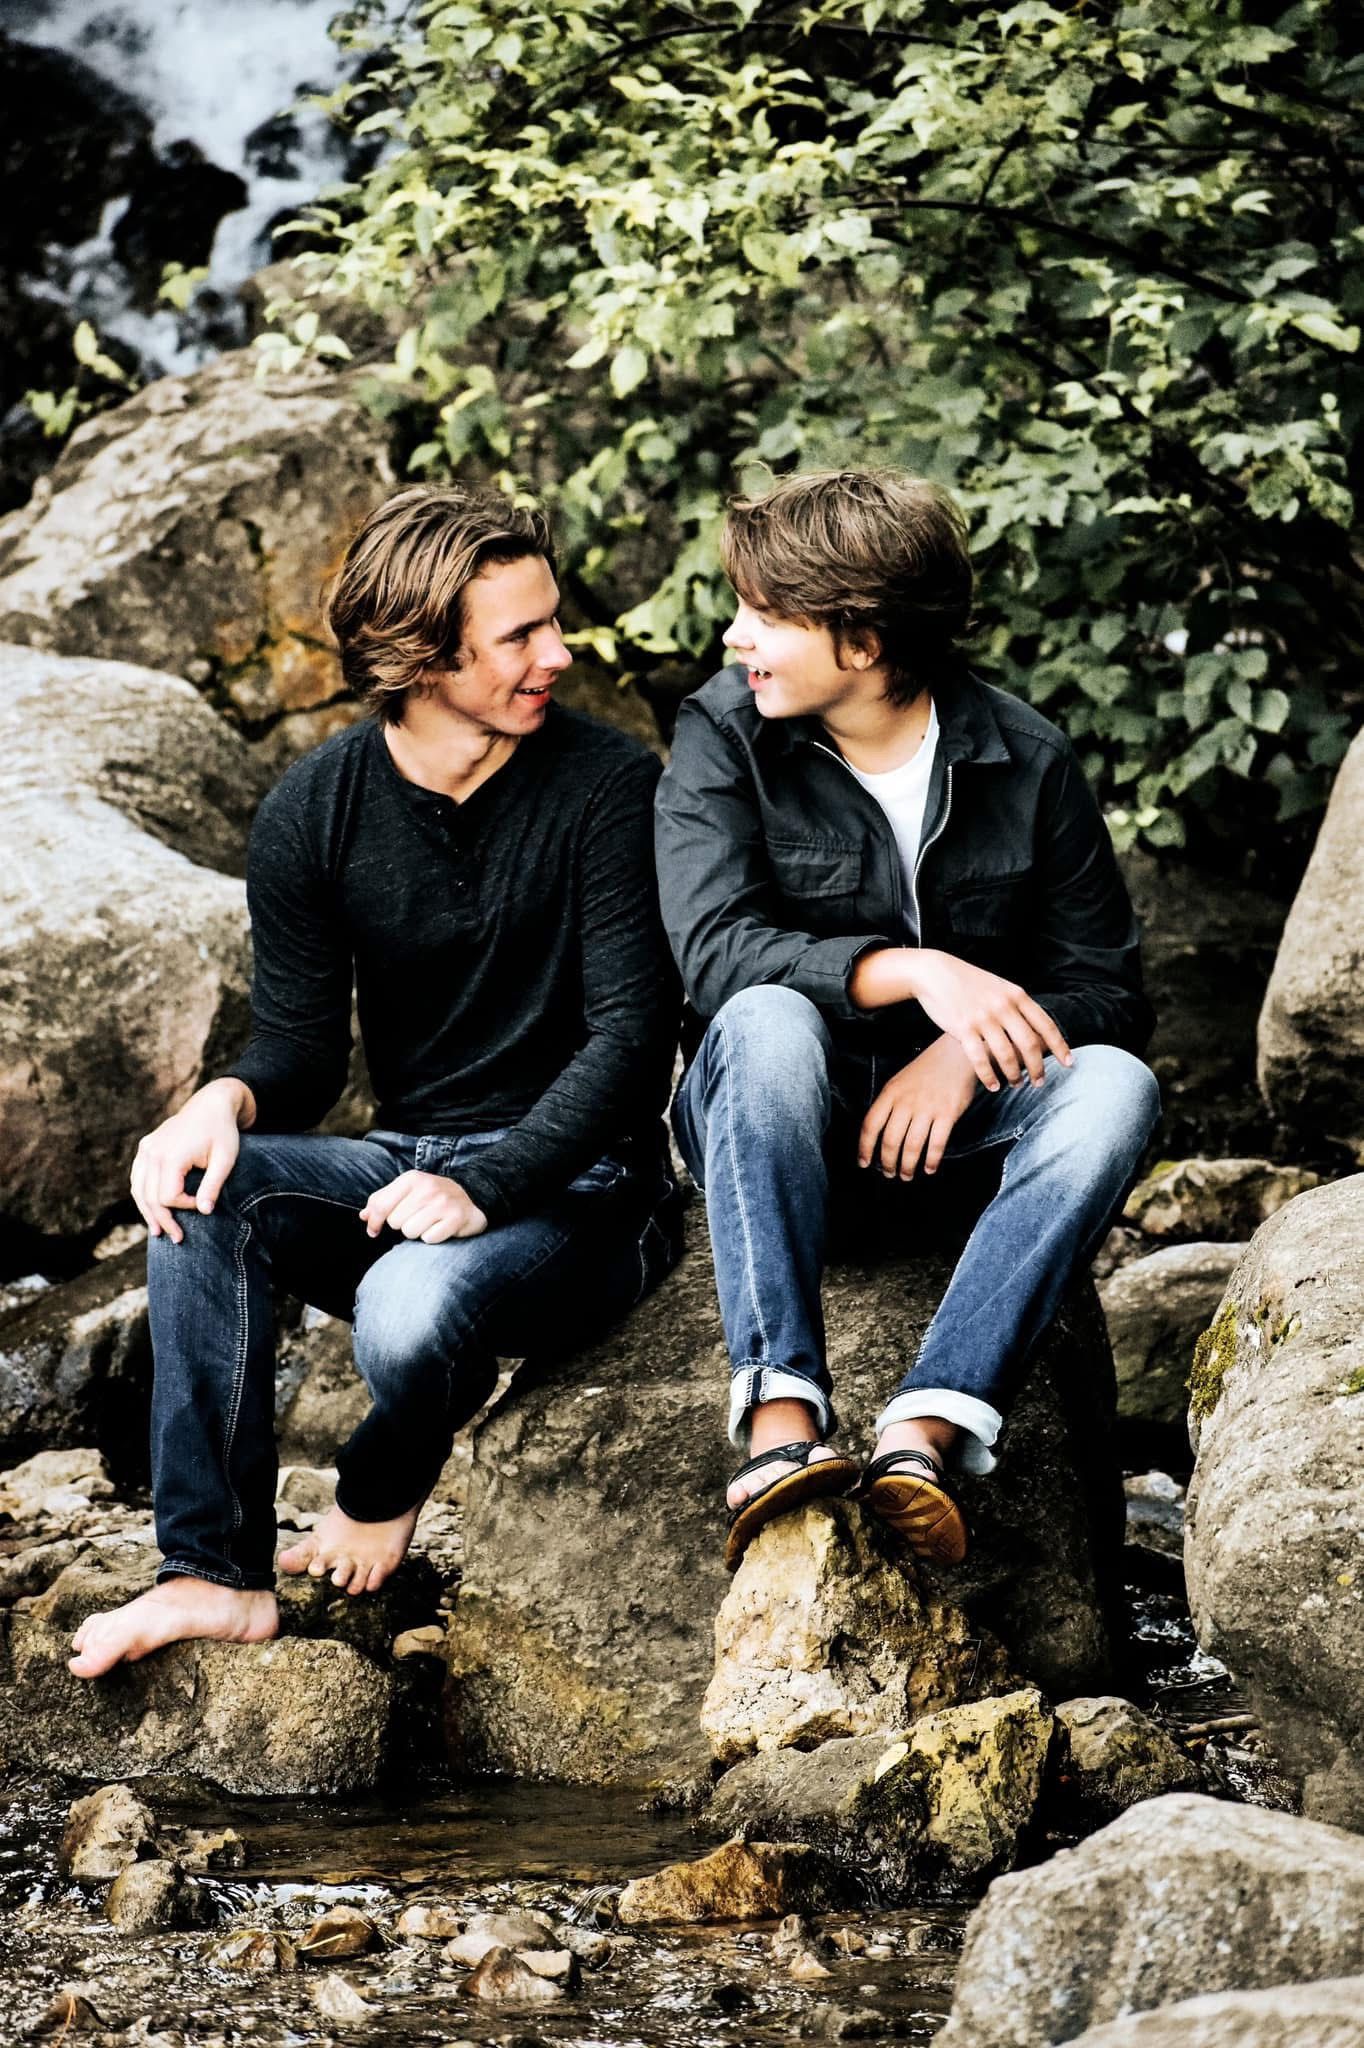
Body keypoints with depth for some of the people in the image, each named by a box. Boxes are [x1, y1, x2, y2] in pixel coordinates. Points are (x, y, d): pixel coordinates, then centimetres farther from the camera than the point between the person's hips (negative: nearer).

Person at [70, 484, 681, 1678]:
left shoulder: (606, 787, -10)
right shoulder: (315, 815, 1)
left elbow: (630, 1029, -14)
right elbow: (304, 1043, 3)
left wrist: (489, 1186, -27)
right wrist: (229, 1100, -22)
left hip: (580, 1188, -4)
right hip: (412, 1170, 4)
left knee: (412, 1303, -35)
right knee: (199, 1186, -24)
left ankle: (383, 1491, 2)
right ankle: (214, 1572, -24)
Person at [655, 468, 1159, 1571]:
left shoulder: (1026, 758, -4)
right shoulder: (725, 733, -8)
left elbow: (1104, 987, -2)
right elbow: (716, 951, -22)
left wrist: (968, 1053, -21)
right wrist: (914, 971, -35)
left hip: (947, 1107, 2)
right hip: (781, 1109, -1)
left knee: (1116, 1086, -28)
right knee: (769, 1019, -35)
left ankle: (929, 1427, -44)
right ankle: (781, 1418, -47)